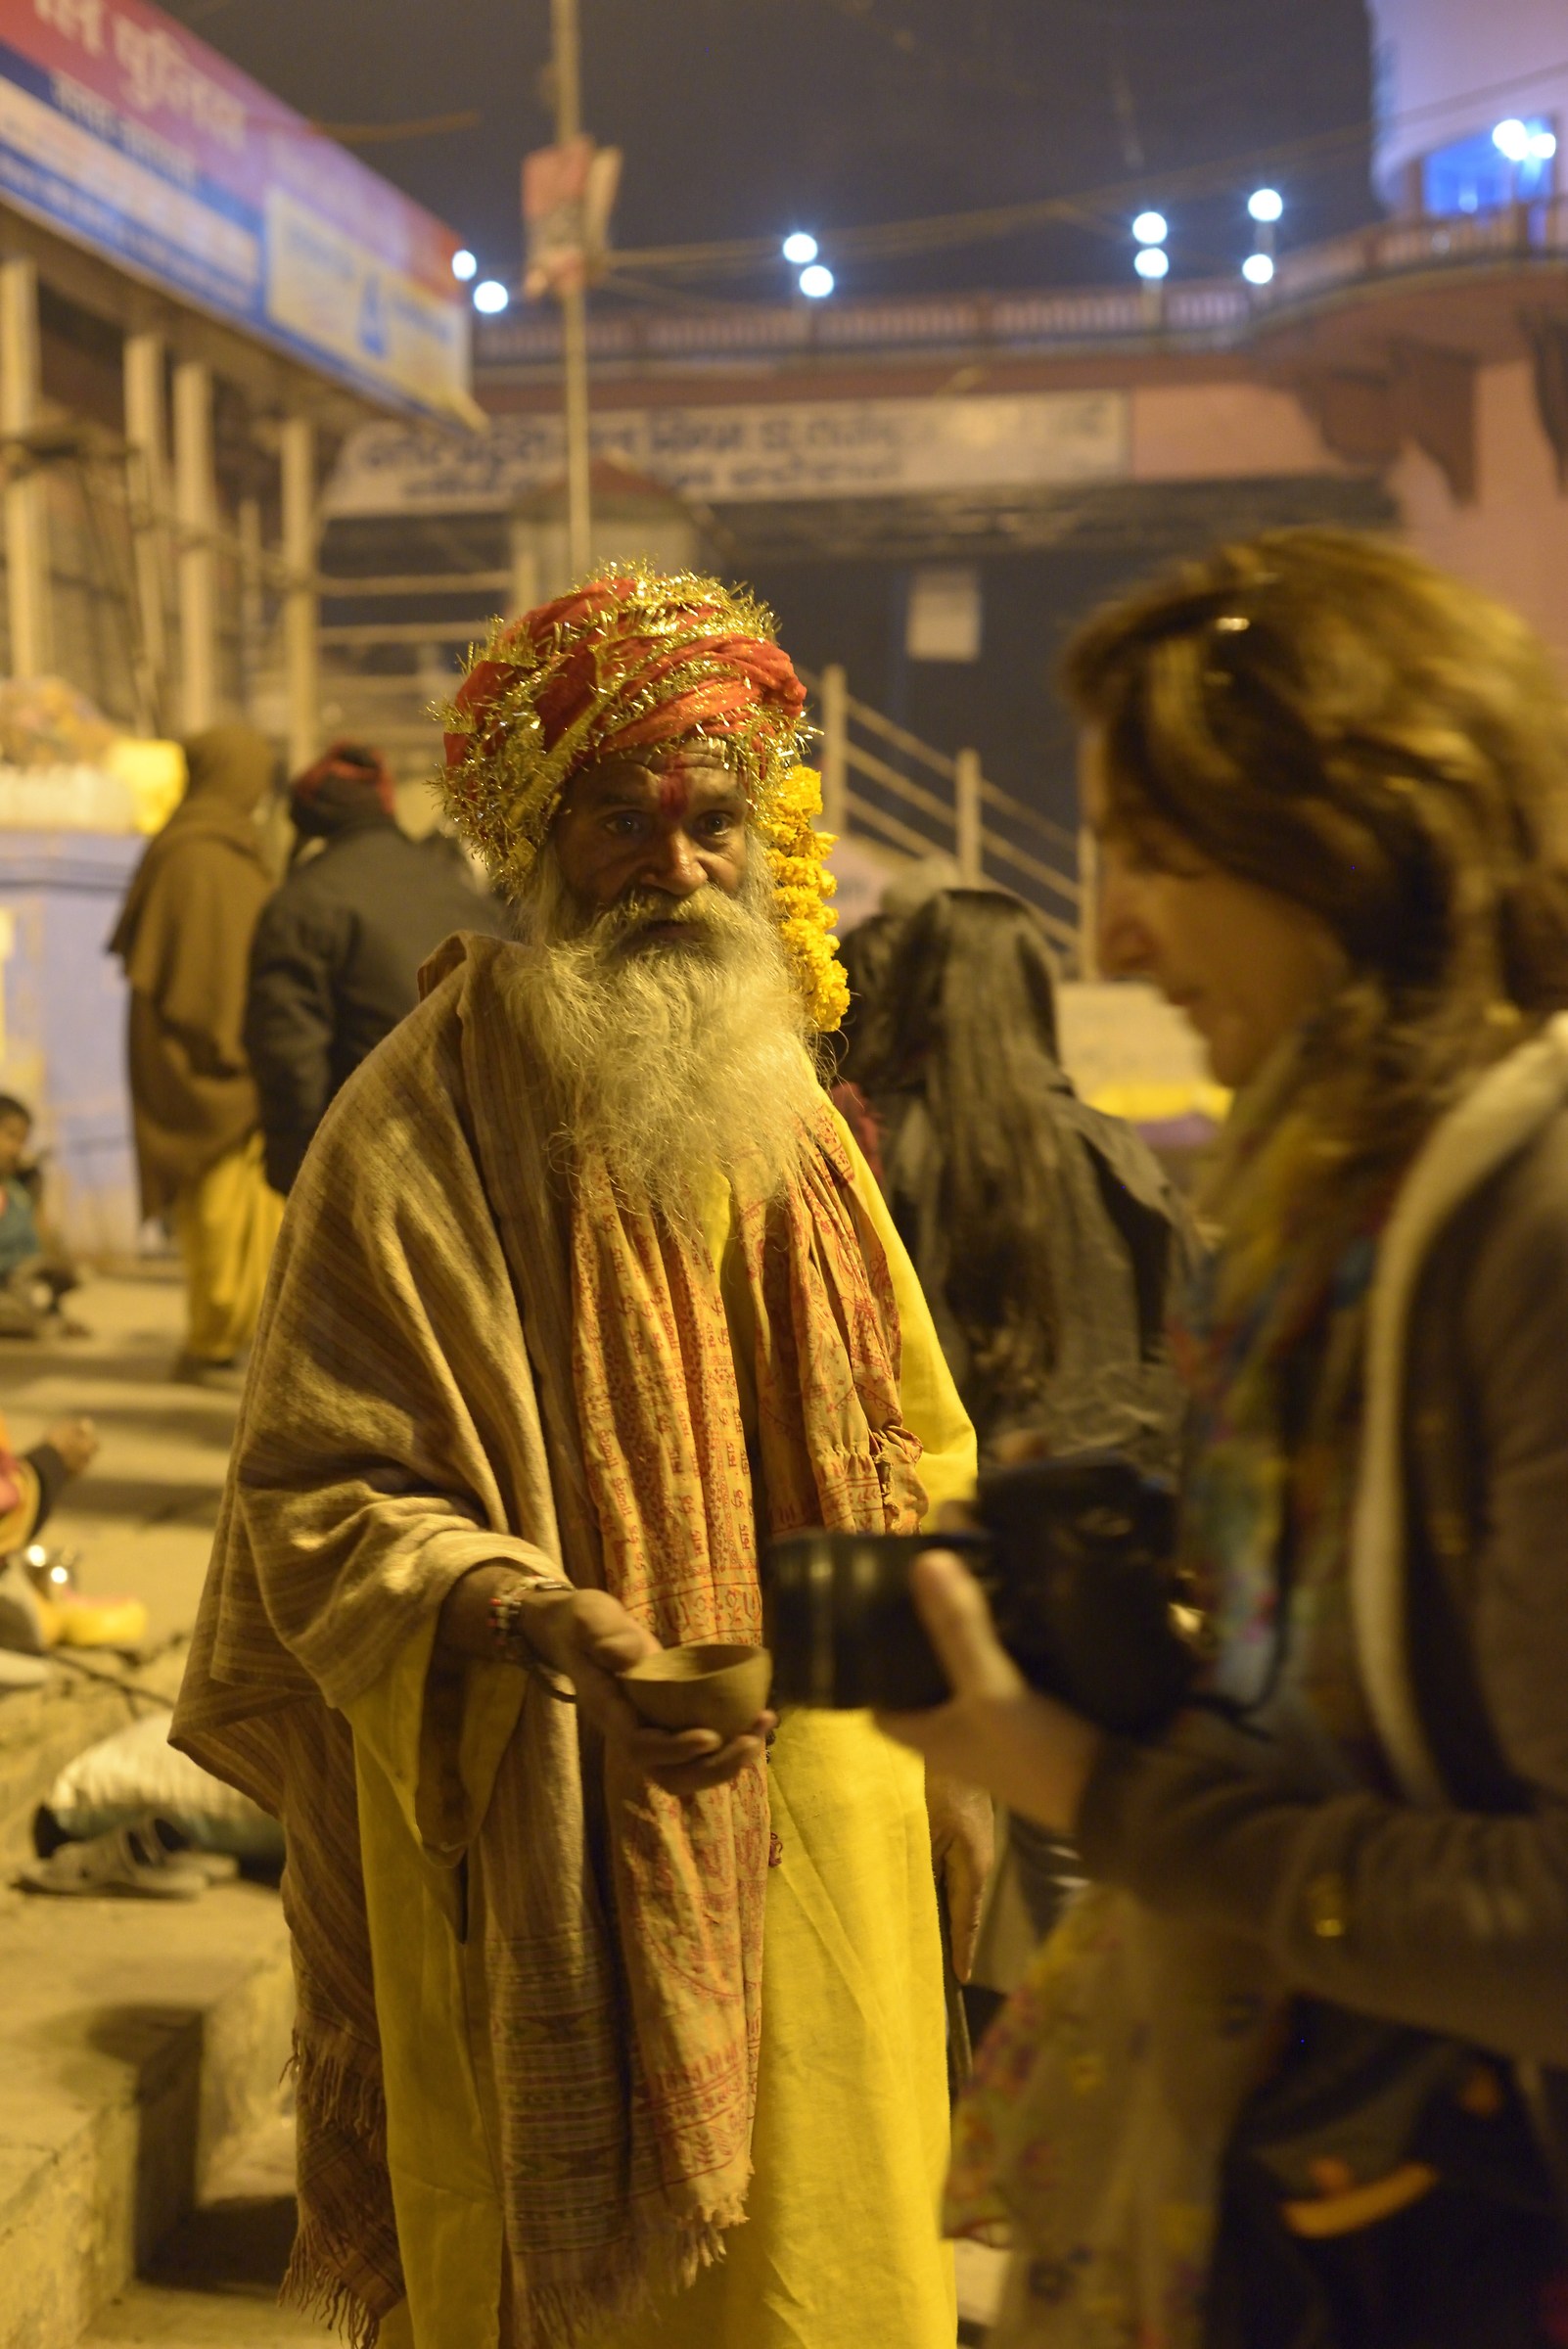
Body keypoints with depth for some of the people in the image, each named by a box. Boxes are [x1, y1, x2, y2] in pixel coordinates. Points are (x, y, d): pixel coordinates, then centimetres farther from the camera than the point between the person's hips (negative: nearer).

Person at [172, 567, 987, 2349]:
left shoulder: (785, 1113, 9)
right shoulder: (417, 1133, -11)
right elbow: (317, 1500, -13)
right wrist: (536, 1622, -29)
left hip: (813, 1835, 5)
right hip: (557, 1852, -5)